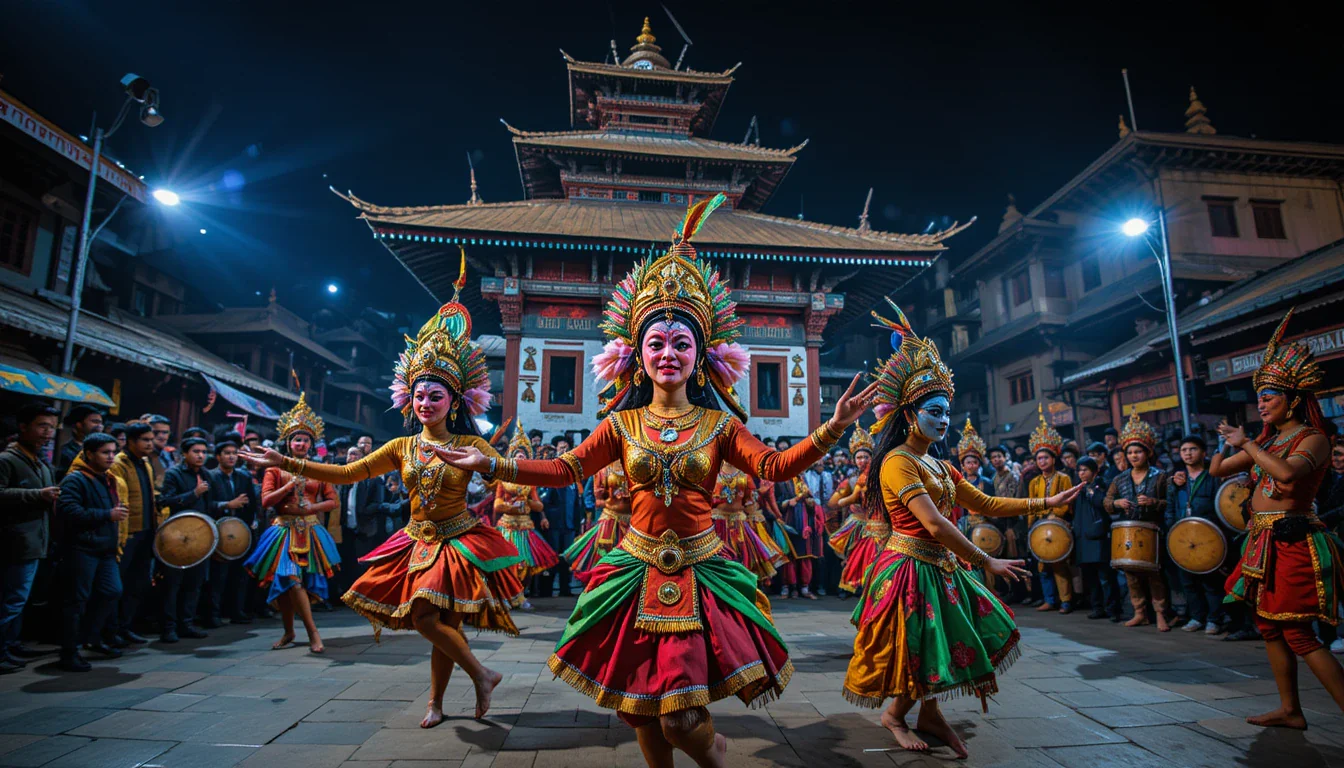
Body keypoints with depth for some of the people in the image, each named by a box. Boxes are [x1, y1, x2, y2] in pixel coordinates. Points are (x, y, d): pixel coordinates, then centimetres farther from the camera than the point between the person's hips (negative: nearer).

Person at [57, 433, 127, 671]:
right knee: (77, 599, -3)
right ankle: (69, 653, 6)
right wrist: (108, 515, -23)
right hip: (81, 549, -8)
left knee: (112, 591, 10)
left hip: (105, 548, 8)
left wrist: (118, 512, 15)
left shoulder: (108, 479, 16)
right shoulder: (75, 479, -11)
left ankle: (91, 637, 27)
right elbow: (70, 512, -24)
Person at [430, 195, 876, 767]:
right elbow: (565, 469, 1)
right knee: (639, 713, 10)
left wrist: (832, 429, -23)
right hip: (638, 571, 2)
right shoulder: (623, 424, 2)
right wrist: (489, 465, -6)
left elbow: (774, 466, -11)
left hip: (701, 572, -2)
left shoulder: (718, 426, -1)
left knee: (681, 721, -3)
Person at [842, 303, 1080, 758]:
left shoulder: (939, 467, 12)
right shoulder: (898, 462, -18)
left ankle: (929, 713, 30)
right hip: (911, 567, -8)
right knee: (918, 650, 0)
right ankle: (895, 715, 26)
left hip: (942, 567, 8)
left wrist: (1045, 503, 10)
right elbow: (934, 524, -24)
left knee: (945, 641, 12)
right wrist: (985, 562, -20)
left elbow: (985, 504, 14)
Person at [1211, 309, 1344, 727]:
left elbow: (1288, 473, -31)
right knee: (1269, 626, 13)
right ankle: (1290, 710, 24)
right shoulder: (1267, 439, 13)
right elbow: (1217, 471, 17)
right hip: (1264, 541, 9)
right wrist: (1226, 442, 4)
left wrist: (1247, 443, -21)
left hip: (1293, 543, -9)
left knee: (1298, 634, -6)